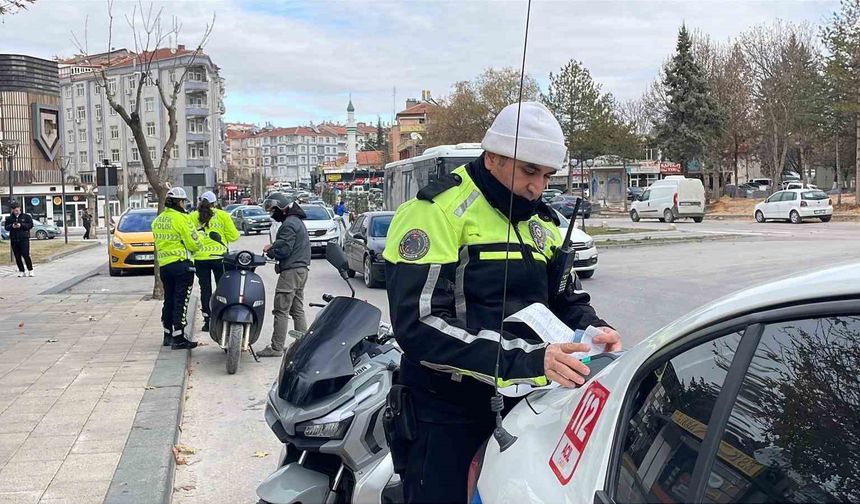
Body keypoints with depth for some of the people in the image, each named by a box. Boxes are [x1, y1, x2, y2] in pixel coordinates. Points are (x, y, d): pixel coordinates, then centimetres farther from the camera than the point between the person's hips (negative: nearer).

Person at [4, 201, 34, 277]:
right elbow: (6, 227, 10)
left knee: (25, 255, -10)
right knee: (17, 257, 5)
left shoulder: (26, 216, 3)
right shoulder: (9, 218, 11)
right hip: (14, 240, 3)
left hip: (24, 239, -3)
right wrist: (12, 226, -10)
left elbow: (31, 225, -2)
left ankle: (30, 270, 3)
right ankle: (21, 271, 13)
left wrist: (21, 225, -14)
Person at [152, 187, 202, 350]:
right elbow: (194, 243, -14)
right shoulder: (181, 219, -13)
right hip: (181, 264, -8)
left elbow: (160, 241, 15)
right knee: (181, 301, -4)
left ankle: (168, 335, 25)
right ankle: (178, 338, -4)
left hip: (163, 265, 8)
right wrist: (198, 245, 6)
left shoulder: (158, 220, 11)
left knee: (169, 300, 17)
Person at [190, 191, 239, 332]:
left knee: (205, 290, 7)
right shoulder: (222, 215, -2)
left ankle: (207, 321, 8)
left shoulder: (193, 217, 0)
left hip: (200, 258, 1)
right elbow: (233, 236, -4)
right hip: (218, 257, -1)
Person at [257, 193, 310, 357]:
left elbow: (284, 250, -19)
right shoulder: (297, 221, 18)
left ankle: (276, 347, -5)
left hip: (290, 271, -11)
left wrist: (269, 251, -3)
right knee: (298, 310, 13)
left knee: (281, 311, -7)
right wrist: (273, 246, 7)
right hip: (301, 269, 11)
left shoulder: (289, 224, -15)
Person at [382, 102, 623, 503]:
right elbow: (419, 326, -24)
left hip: (519, 407, 7)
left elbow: (567, 297, 17)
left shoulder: (541, 222, 10)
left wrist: (592, 329, -7)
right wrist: (526, 360, -30)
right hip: (447, 416, -7)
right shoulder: (438, 211, -16)